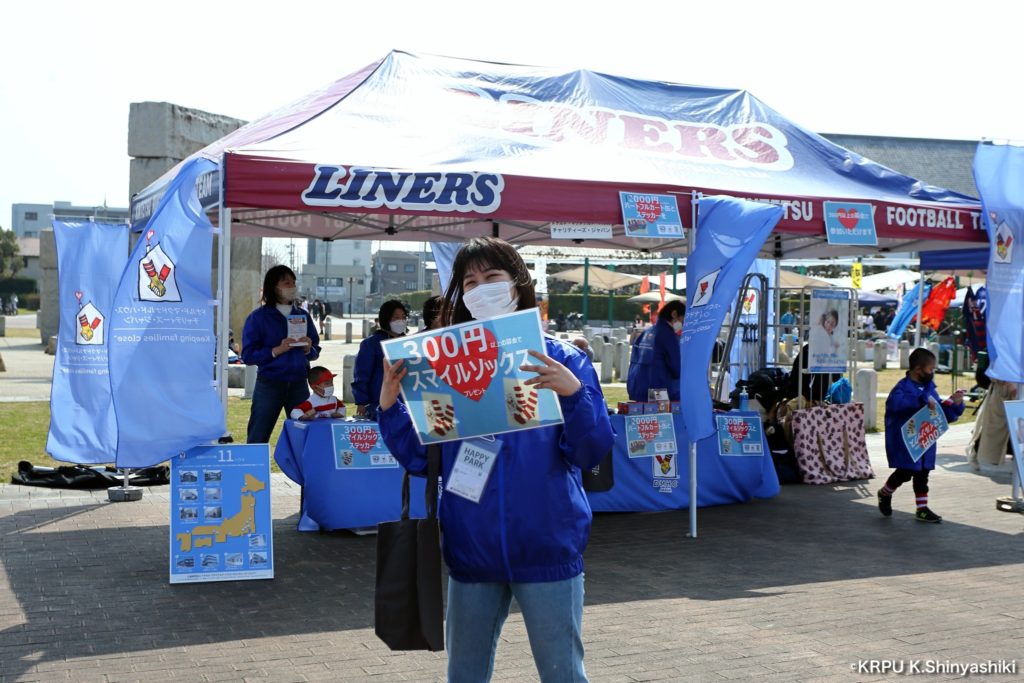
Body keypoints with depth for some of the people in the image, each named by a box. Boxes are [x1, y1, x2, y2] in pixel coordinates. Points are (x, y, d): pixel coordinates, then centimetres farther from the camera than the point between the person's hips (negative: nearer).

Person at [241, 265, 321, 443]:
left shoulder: (303, 316, 9)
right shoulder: (258, 317, -3)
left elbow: (316, 351, 15)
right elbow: (248, 355, -8)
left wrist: (308, 349, -8)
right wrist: (277, 350, -20)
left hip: (299, 384, 4)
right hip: (269, 384, -4)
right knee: (258, 438, 1)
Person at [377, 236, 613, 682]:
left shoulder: (562, 361, -4)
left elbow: (592, 452, -10)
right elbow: (420, 458, 4)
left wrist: (573, 392, -26)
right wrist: (389, 403, -10)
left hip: (546, 547, -3)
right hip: (472, 550, 3)